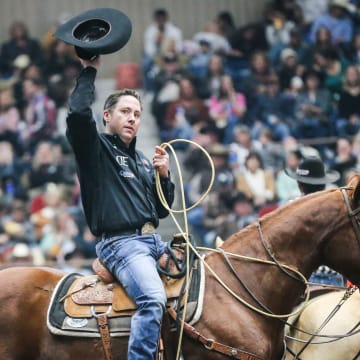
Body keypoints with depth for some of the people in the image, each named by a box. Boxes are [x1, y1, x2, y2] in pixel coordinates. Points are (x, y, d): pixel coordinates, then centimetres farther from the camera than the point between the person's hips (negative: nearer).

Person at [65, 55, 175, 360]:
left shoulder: (143, 162, 25)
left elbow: (162, 210, 25)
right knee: (153, 298, -32)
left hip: (153, 242, 8)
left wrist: (164, 175, 8)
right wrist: (89, 71, -7)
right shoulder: (96, 148, 3)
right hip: (120, 243, -8)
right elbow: (78, 114, -18)